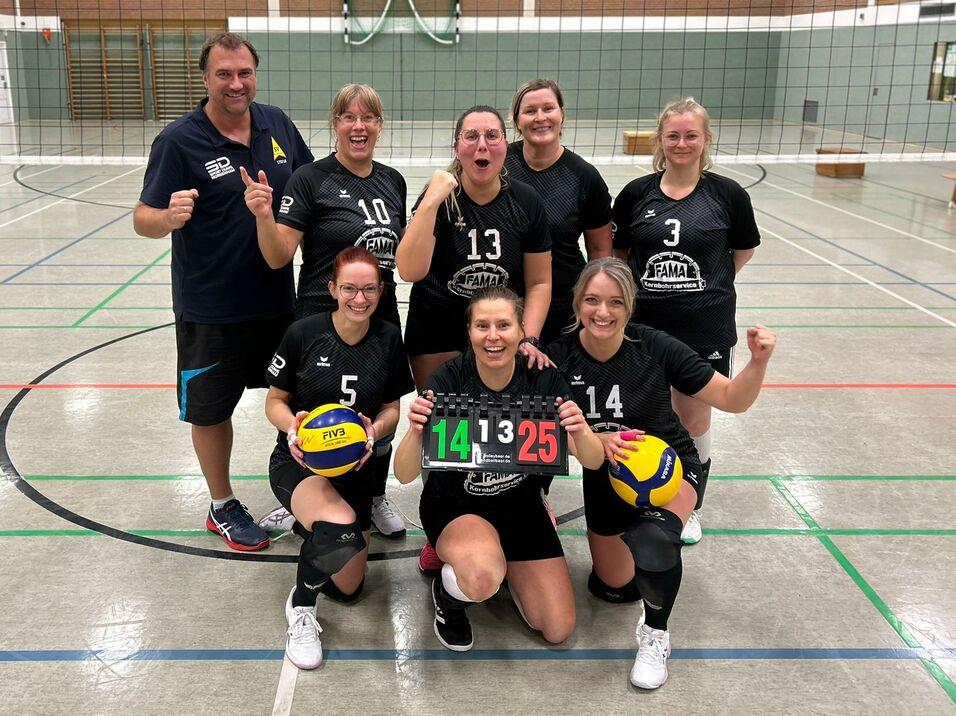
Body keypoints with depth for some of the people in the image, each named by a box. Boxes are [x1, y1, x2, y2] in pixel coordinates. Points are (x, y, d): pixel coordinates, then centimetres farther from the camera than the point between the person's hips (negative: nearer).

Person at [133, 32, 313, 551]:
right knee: (212, 409, 10)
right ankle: (222, 507, 31)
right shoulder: (178, 141, -13)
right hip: (210, 308, -4)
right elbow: (142, 219, -14)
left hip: (277, 298, 5)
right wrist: (169, 217, -35)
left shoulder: (276, 124, 1)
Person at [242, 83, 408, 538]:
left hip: (381, 319, 5)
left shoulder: (392, 181, 7)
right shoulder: (311, 179, -10)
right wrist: (263, 214, -31)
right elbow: (278, 257, -15)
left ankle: (376, 500, 38)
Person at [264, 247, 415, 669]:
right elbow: (274, 401, -2)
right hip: (298, 461, -4)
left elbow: (392, 408, 4)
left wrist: (375, 429, -18)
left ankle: (306, 521, 39)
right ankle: (300, 606, -7)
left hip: (354, 466, 4)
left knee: (347, 590, 10)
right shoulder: (303, 333, -13)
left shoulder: (389, 339, -4)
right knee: (341, 526, -38)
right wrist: (291, 425, -23)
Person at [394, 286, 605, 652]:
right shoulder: (448, 380, -22)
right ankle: (447, 595, 2)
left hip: (521, 505, 3)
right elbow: (405, 475, -26)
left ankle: (503, 562, 27)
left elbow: (593, 462, -19)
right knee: (483, 577, -37)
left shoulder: (543, 378, -16)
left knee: (558, 630, 1)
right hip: (455, 506, -3)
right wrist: (416, 430, -47)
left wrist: (581, 433, -42)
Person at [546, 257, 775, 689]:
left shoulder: (655, 347, -21)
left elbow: (732, 400, -14)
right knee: (614, 588, 16)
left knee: (652, 539, -37)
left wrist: (758, 361, -33)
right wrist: (596, 440, -30)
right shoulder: (559, 357, -17)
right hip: (605, 480, 3)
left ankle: (656, 635, -9)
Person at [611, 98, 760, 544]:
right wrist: (647, 284, 0)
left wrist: (709, 284, 5)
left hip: (705, 328, -1)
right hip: (643, 325, 1)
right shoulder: (636, 194, 0)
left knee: (694, 418, 10)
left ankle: (690, 508, 31)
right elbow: (617, 254, 10)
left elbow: (743, 250, 10)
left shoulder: (728, 194, -3)